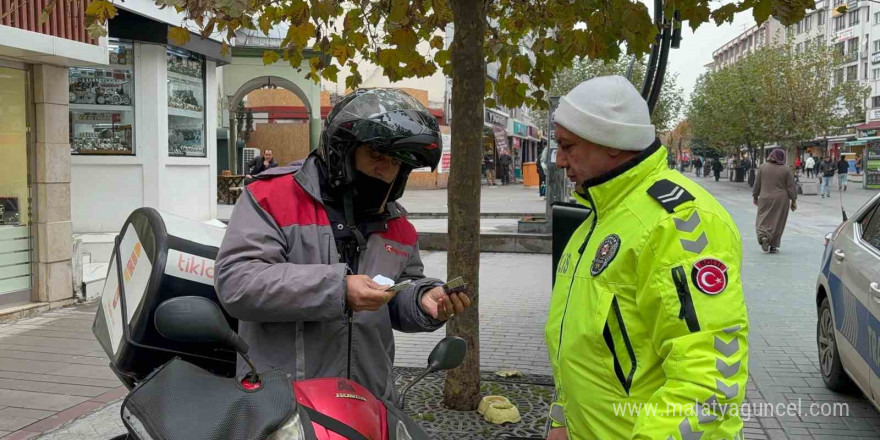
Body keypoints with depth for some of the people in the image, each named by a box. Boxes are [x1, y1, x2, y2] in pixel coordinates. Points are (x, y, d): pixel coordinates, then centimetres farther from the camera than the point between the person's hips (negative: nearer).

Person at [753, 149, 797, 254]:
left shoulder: (762, 167, -2)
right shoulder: (785, 169, -6)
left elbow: (757, 184, 3)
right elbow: (791, 187, -3)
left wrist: (755, 196, 15)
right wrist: (793, 201, 5)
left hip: (765, 199, 1)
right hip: (781, 200, -1)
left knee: (764, 220, 7)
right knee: (778, 222, 8)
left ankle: (763, 236, -20)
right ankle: (773, 246, 10)